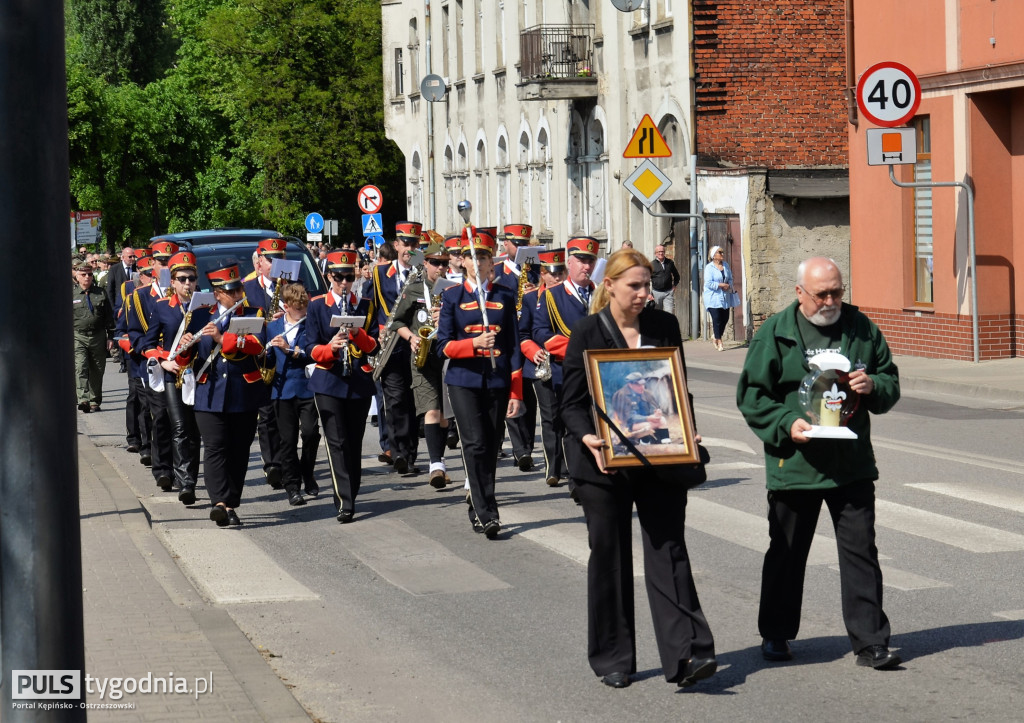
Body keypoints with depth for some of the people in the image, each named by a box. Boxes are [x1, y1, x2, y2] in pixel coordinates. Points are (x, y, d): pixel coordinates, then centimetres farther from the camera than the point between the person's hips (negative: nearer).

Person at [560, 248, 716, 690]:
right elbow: (572, 403, -2)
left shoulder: (665, 326, 6)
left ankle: (685, 655, -10)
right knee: (610, 558, 7)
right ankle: (612, 659, 17)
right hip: (605, 461, -2)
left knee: (668, 552, -5)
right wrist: (587, 438, -21)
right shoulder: (587, 334, -2)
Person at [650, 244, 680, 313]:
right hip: (656, 292, -1)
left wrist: (674, 285, 12)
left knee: (669, 314, -10)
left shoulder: (670, 263, 6)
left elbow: (676, 275, 23)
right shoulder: (652, 265, -2)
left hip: (668, 292, 1)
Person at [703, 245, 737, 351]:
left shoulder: (726, 265, 10)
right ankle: (719, 343, -4)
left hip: (724, 297, 6)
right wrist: (721, 285, -17)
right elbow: (708, 283, -17)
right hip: (713, 298, -6)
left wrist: (729, 286, -3)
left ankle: (716, 339, 28)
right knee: (717, 319, -9)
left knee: (725, 318, 7)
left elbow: (730, 278, 18)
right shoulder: (709, 268, -10)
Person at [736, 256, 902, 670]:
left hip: (852, 463, 2)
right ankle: (775, 634, 25)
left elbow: (891, 383, 15)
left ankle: (870, 641, 3)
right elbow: (751, 395, -1)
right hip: (794, 462, -2)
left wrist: (873, 386, -8)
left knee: (861, 551, -1)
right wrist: (786, 423, -16)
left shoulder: (861, 329, 8)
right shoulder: (774, 334, -1)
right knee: (786, 554, 10)